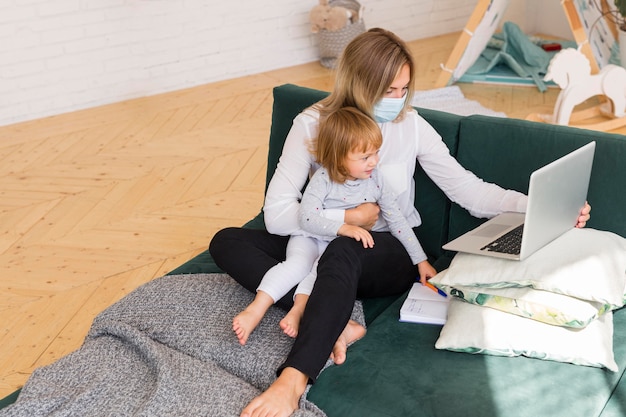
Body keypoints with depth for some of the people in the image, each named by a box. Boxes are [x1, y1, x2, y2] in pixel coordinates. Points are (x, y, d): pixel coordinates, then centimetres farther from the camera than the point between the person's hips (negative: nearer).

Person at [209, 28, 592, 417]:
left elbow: (468, 190, -5)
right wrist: (351, 217, -16)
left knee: (343, 251, -38)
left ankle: (293, 382, -48)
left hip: (390, 254, -2)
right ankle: (335, 323, -32)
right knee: (227, 242, -19)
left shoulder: (411, 125, -4)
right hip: (325, 248, 2)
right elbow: (276, 214, -15)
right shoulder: (312, 125, -8)